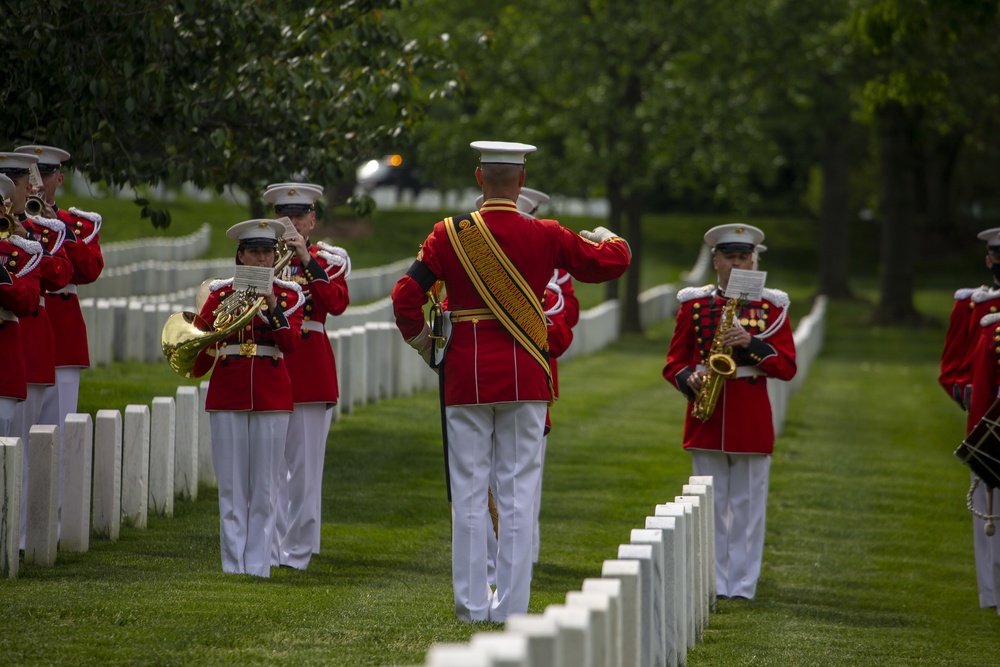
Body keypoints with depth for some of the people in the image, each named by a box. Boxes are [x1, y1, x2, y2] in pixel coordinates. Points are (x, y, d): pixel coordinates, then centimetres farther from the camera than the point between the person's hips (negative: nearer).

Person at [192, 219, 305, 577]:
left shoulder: (288, 294, 4)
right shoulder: (220, 293, 6)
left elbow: (292, 343, -9)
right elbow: (203, 338, 8)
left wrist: (272, 307, -20)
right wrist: (196, 366, -10)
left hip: (271, 399, 0)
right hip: (227, 398, 0)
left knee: (264, 489, 1)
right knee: (232, 489, 0)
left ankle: (258, 567, 4)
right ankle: (233, 566, 3)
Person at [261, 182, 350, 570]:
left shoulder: (328, 259, 7)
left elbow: (338, 303, -12)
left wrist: (306, 259, -15)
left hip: (311, 368, -2)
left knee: (305, 463, -2)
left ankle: (298, 549, 3)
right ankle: (268, 548, 4)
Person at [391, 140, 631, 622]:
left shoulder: (449, 234, -5)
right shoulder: (545, 237, -4)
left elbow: (406, 296, -9)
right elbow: (612, 261, 7)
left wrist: (419, 340, 10)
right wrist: (607, 239, 30)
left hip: (466, 377, 0)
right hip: (525, 378, 0)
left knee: (468, 491, 6)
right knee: (518, 490, 4)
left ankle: (472, 601, 8)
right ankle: (512, 604, 3)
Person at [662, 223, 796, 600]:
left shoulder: (771, 306, 5)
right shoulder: (693, 304, 8)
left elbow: (787, 367, 0)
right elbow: (674, 362, 9)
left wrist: (750, 343, -15)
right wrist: (689, 380, -13)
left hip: (752, 420, -1)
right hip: (707, 421, 1)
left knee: (747, 506, 1)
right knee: (709, 506, 2)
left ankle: (742, 585, 5)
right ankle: (710, 583, 7)